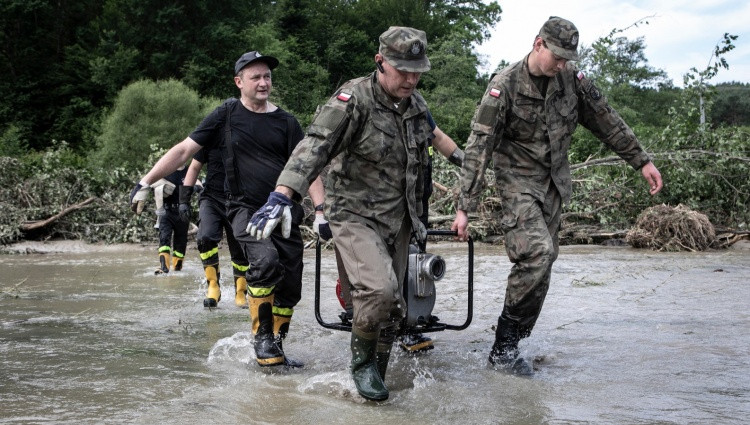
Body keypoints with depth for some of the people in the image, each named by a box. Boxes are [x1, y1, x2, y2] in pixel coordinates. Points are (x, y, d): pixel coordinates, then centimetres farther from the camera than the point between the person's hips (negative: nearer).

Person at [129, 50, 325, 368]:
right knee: (265, 260, -30)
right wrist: (145, 183, -2)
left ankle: (274, 350, 20)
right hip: (246, 208, -3)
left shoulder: (286, 122, 8)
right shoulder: (227, 115, 4)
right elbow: (184, 150, 4)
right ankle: (262, 339, -14)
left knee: (289, 288, 1)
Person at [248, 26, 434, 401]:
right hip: (355, 216, -7)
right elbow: (314, 147, -30)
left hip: (397, 220, 7)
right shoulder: (353, 100, -16)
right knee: (378, 289, -26)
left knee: (392, 307, 8)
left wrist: (417, 215, 25)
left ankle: (375, 378, 26)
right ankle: (361, 361, 0)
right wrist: (282, 195, -44)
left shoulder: (417, 106, 7)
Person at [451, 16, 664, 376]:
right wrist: (464, 208, -20)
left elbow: (607, 122, 11)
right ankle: (504, 347, -13)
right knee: (538, 252, -23)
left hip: (555, 184, 6)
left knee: (540, 265, 2)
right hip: (518, 182, -6)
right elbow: (478, 148, -17)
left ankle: (506, 348, 12)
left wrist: (641, 162, 13)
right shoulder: (505, 86, -15)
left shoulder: (571, 80, -1)